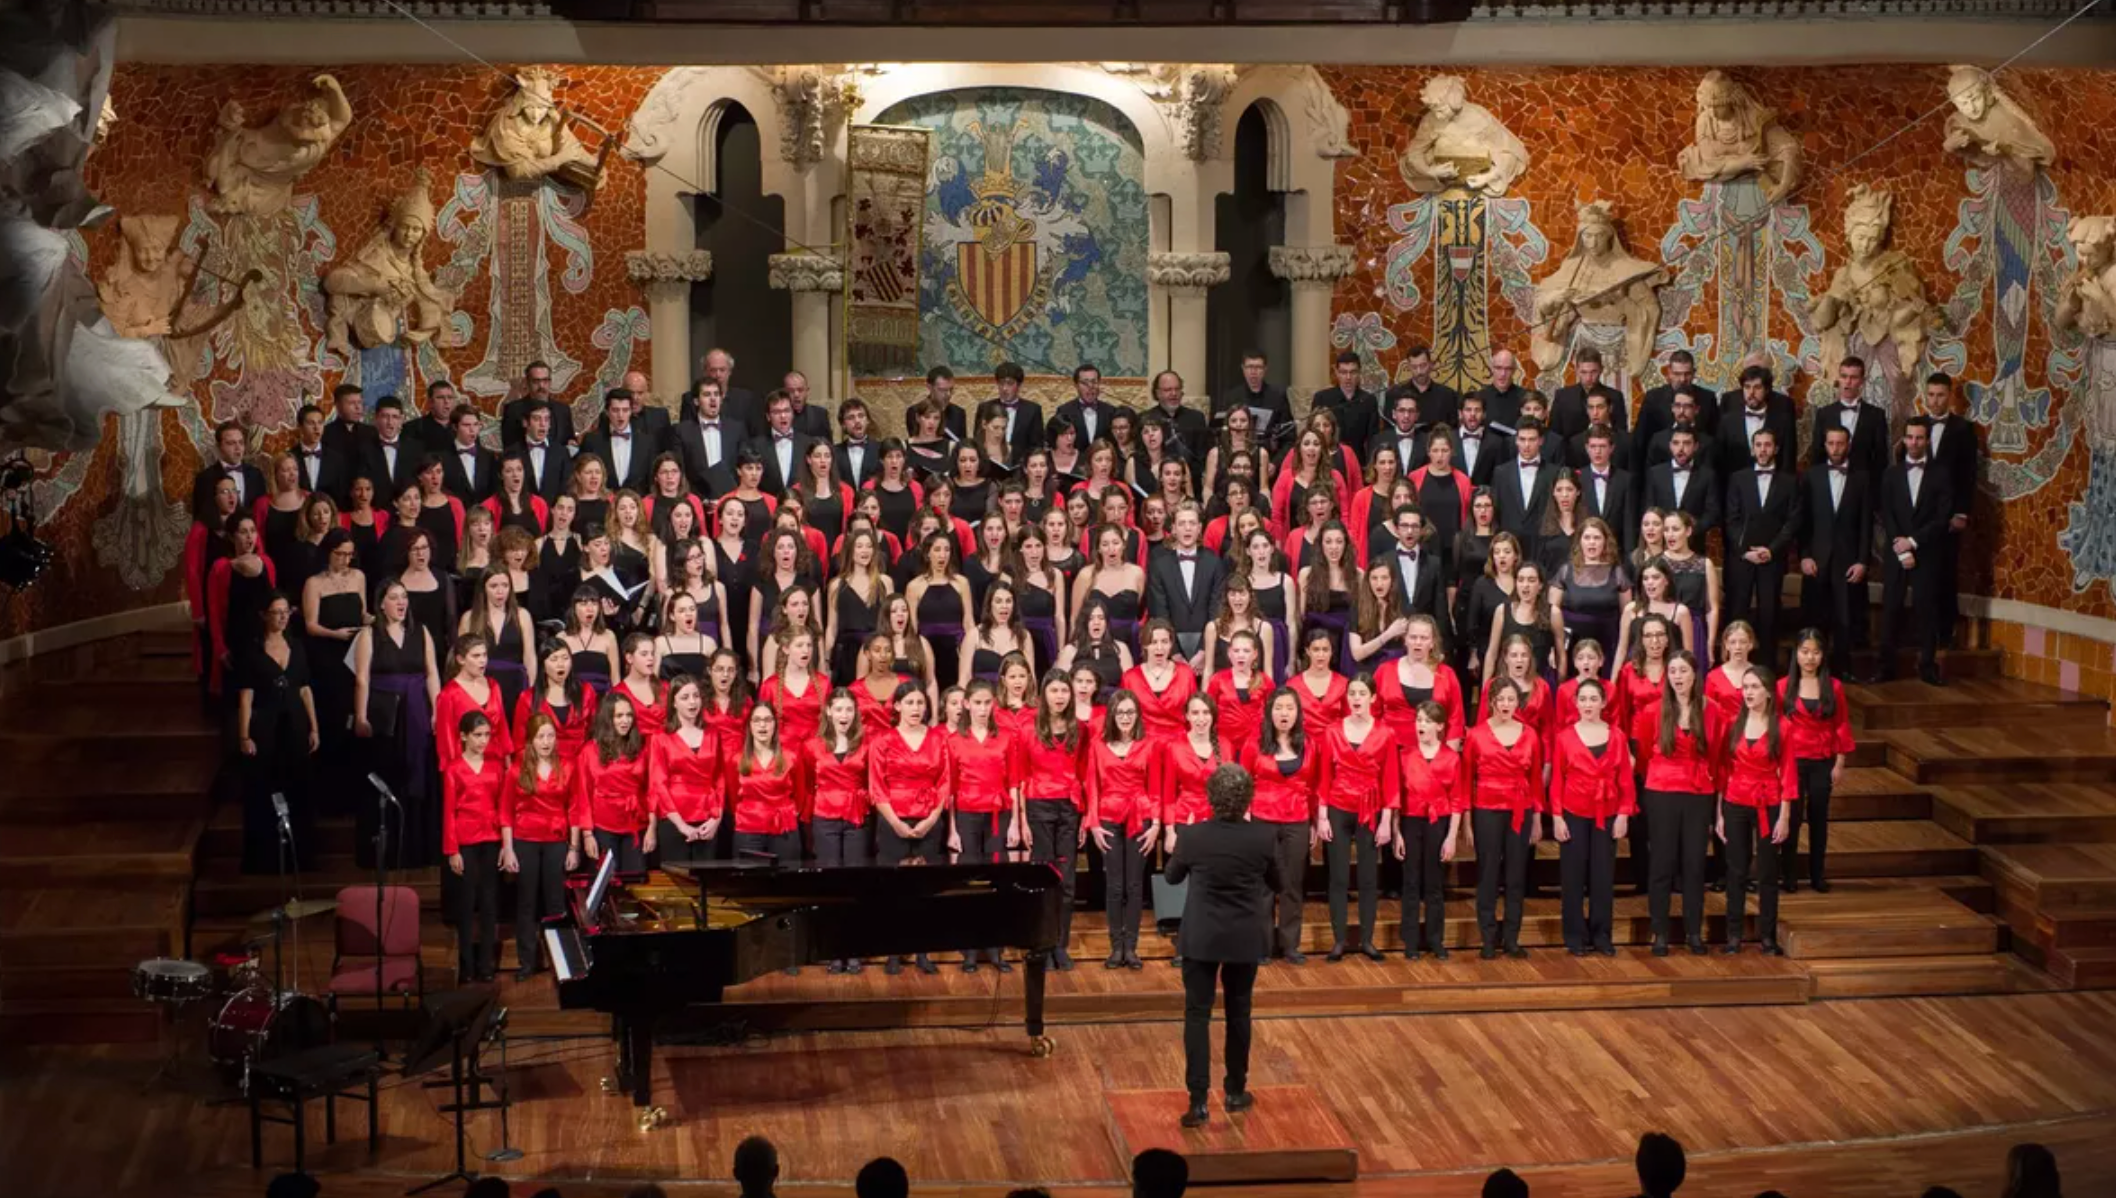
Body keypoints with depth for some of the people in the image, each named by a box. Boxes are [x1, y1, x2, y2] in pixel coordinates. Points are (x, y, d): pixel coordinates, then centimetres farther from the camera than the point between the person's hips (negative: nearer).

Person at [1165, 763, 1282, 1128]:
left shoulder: (1193, 836, -12)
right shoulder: (1264, 836, -11)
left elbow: (1172, 877, 7)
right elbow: (1280, 884, 4)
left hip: (1201, 937, -1)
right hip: (1246, 937, 1)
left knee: (1197, 1014, 1)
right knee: (1238, 1012, 17)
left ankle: (1198, 1101, -7)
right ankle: (1236, 1091, 27)